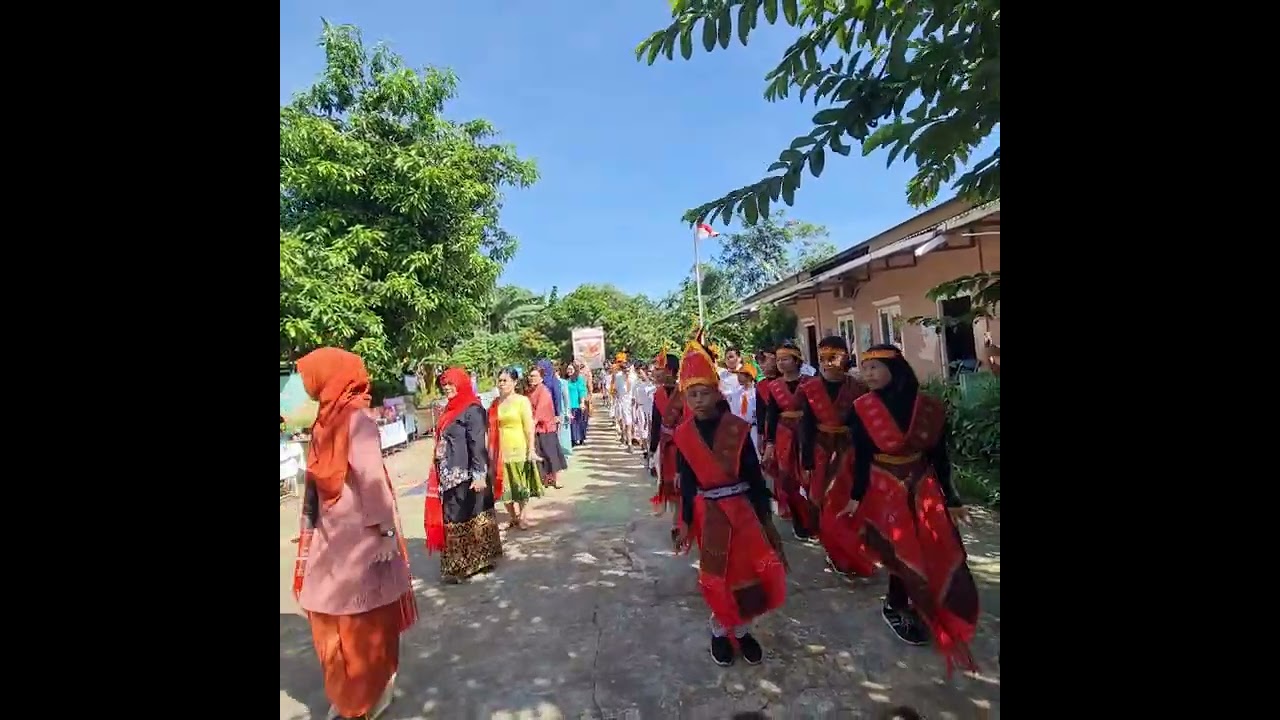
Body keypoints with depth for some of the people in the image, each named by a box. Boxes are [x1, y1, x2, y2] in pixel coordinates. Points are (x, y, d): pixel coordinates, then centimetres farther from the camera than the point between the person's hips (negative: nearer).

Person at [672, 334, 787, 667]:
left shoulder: (737, 428, -10)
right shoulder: (683, 435, -6)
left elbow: (754, 476, -4)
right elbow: (687, 483, 1)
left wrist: (765, 518, -1)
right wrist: (686, 522, 4)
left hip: (742, 509, 0)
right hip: (709, 513, 0)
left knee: (752, 571, 9)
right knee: (717, 575, 12)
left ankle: (740, 629, 34)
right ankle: (720, 630, 37)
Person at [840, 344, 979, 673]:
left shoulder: (929, 406, -5)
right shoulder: (862, 409, -12)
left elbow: (939, 456, 1)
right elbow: (861, 458, -8)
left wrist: (951, 499, 5)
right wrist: (856, 497, -9)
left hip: (924, 489, 3)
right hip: (885, 491, -3)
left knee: (940, 557, 7)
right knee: (905, 556, 3)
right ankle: (896, 608, 27)